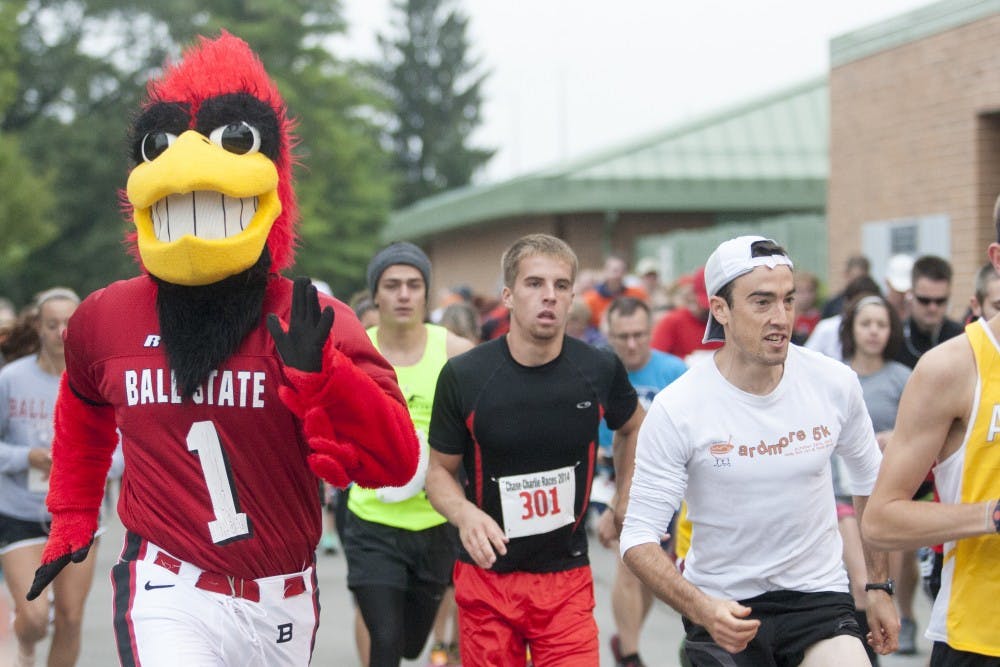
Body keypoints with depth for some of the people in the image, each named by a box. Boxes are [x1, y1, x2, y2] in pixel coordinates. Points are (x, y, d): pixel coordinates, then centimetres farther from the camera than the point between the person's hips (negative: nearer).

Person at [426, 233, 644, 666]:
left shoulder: (600, 370, -5)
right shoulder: (463, 376, -10)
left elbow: (631, 428, 18)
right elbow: (439, 471, 1)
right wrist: (464, 513, -19)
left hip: (566, 579, 1)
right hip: (486, 577, 0)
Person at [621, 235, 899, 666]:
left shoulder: (835, 383, -6)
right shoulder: (676, 409, -15)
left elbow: (869, 478, 13)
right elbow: (638, 539, -15)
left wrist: (878, 587, 13)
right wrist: (703, 610, -30)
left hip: (819, 597, 2)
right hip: (724, 609, -1)